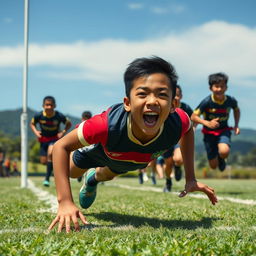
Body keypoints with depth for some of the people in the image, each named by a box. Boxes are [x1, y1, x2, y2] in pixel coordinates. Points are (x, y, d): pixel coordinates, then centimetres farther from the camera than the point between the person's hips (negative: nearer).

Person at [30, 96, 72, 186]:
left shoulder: (59, 116, -20)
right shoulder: (39, 115, -17)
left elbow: (69, 124, -2)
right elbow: (32, 124, 3)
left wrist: (63, 132, -15)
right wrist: (35, 131, -14)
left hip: (55, 138, -3)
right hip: (43, 139, 3)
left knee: (50, 153, -30)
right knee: (43, 161, 5)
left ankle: (47, 178, -22)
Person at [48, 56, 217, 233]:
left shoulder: (177, 123, -43)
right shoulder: (108, 125, -52)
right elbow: (61, 146, -40)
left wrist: (191, 178, -20)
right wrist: (65, 202, -47)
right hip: (99, 150, -3)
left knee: (107, 176, 37)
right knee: (73, 172, 29)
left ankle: (94, 178, 71)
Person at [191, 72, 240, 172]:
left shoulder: (231, 100, -13)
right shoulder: (207, 102, -22)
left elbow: (236, 110, 11)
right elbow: (193, 117, -17)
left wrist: (236, 125, -1)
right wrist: (207, 123, -31)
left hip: (224, 131, 1)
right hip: (209, 133, -1)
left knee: (224, 152, -32)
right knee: (213, 165, 4)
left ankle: (221, 158, 7)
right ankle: (216, 157, 43)